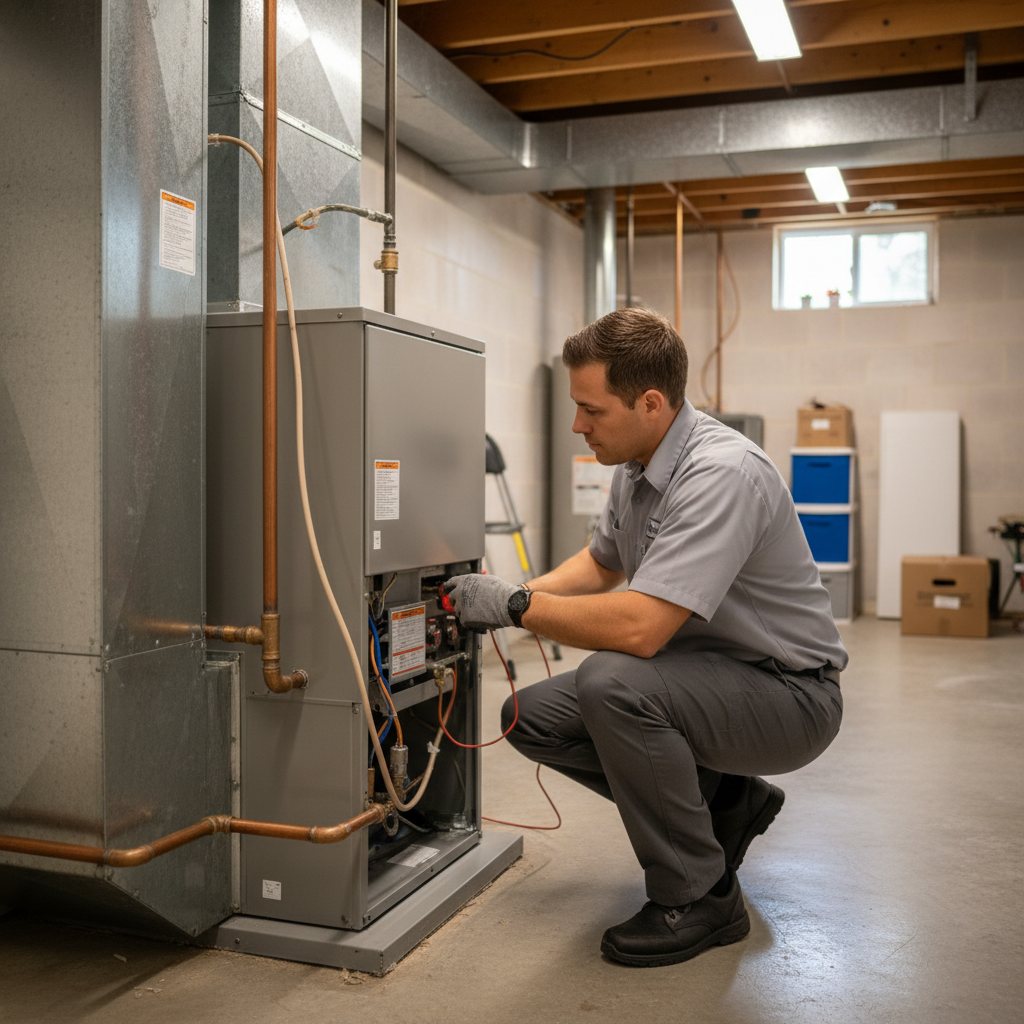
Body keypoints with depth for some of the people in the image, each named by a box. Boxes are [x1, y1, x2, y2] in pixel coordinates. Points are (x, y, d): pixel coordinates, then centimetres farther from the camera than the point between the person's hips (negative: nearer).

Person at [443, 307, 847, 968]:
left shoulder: (722, 473, -29)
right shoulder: (638, 465, 2)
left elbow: (639, 627, -37)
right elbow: (601, 564, 19)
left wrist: (517, 604, -23)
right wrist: (516, 595, 2)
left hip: (790, 692, -9)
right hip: (706, 676, 9)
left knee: (613, 683, -33)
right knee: (532, 717, 1)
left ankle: (700, 896, -11)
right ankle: (722, 801, 14)